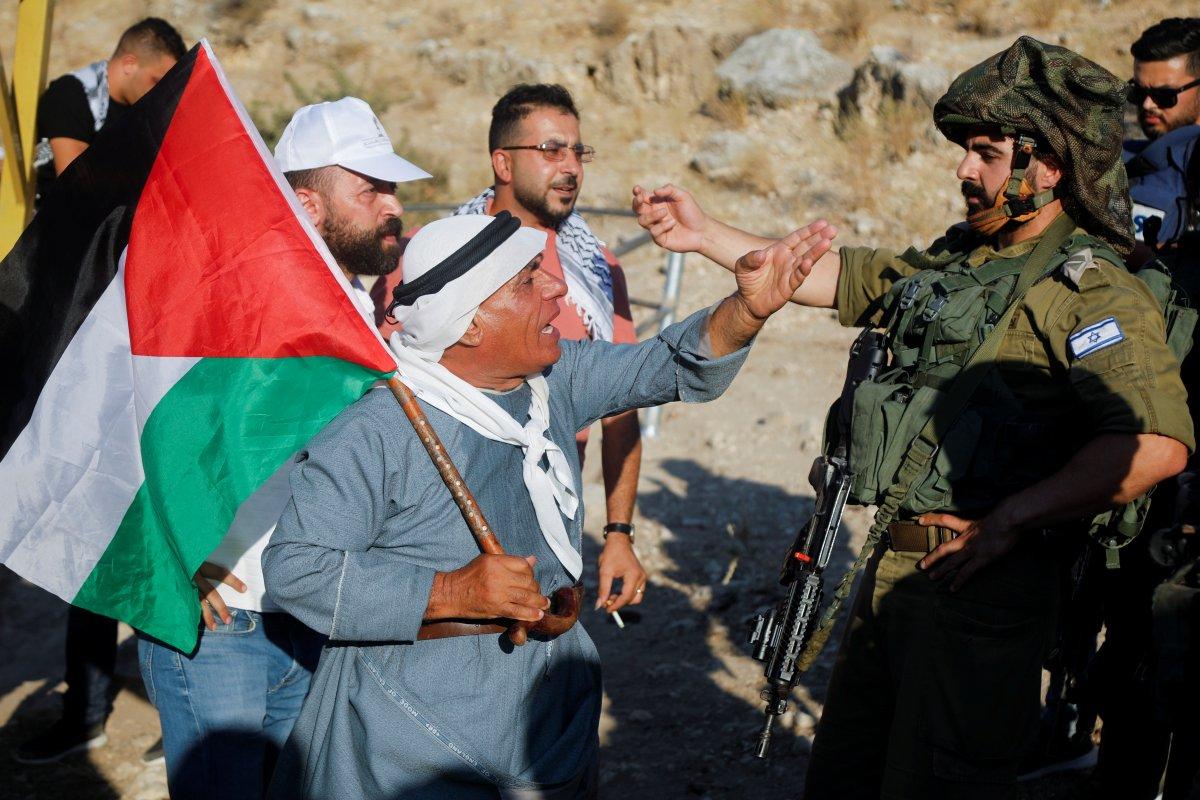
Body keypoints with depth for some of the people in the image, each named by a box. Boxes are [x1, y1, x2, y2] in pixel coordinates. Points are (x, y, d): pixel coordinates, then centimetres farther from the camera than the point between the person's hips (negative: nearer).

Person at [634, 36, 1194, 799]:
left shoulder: (1096, 292, -15)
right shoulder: (956, 264, 11)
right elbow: (829, 276, 19)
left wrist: (1005, 522, -26)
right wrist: (706, 234, 14)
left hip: (980, 586, -8)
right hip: (892, 572, 8)